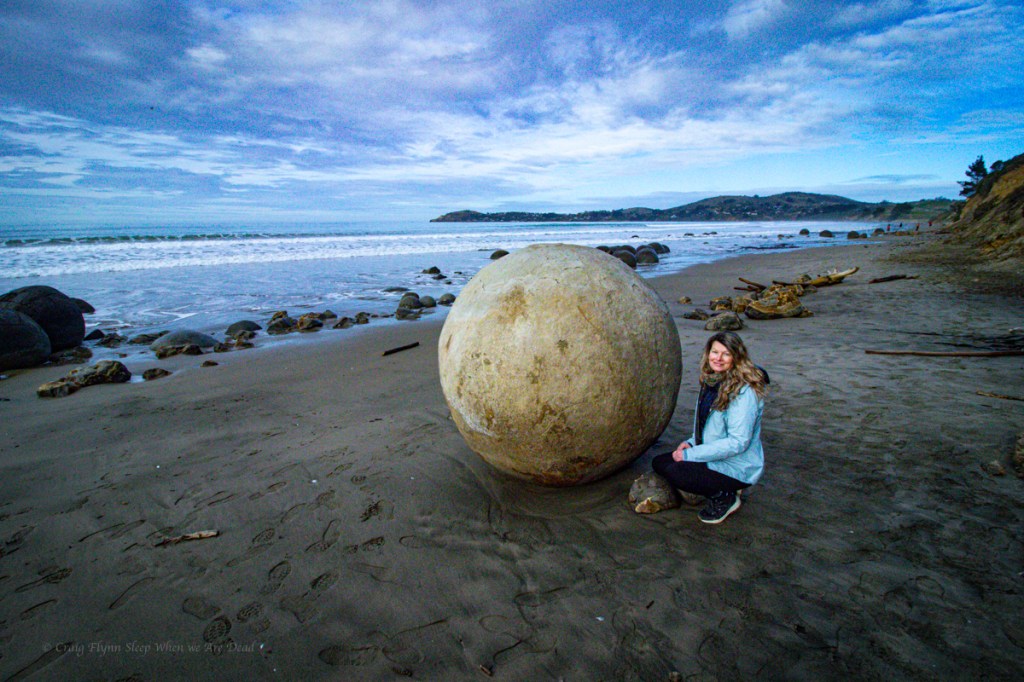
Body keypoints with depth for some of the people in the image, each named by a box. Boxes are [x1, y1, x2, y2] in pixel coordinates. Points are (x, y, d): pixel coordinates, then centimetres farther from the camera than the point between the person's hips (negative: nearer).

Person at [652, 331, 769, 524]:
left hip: (737, 468, -9)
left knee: (675, 472, -27)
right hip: (714, 457, 9)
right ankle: (722, 488, 11)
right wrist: (692, 442, 2)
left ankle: (725, 497, -1)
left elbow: (738, 441, -25)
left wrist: (690, 454, -23)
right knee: (659, 462, 4)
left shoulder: (744, 391, -22)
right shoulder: (712, 382, 5)